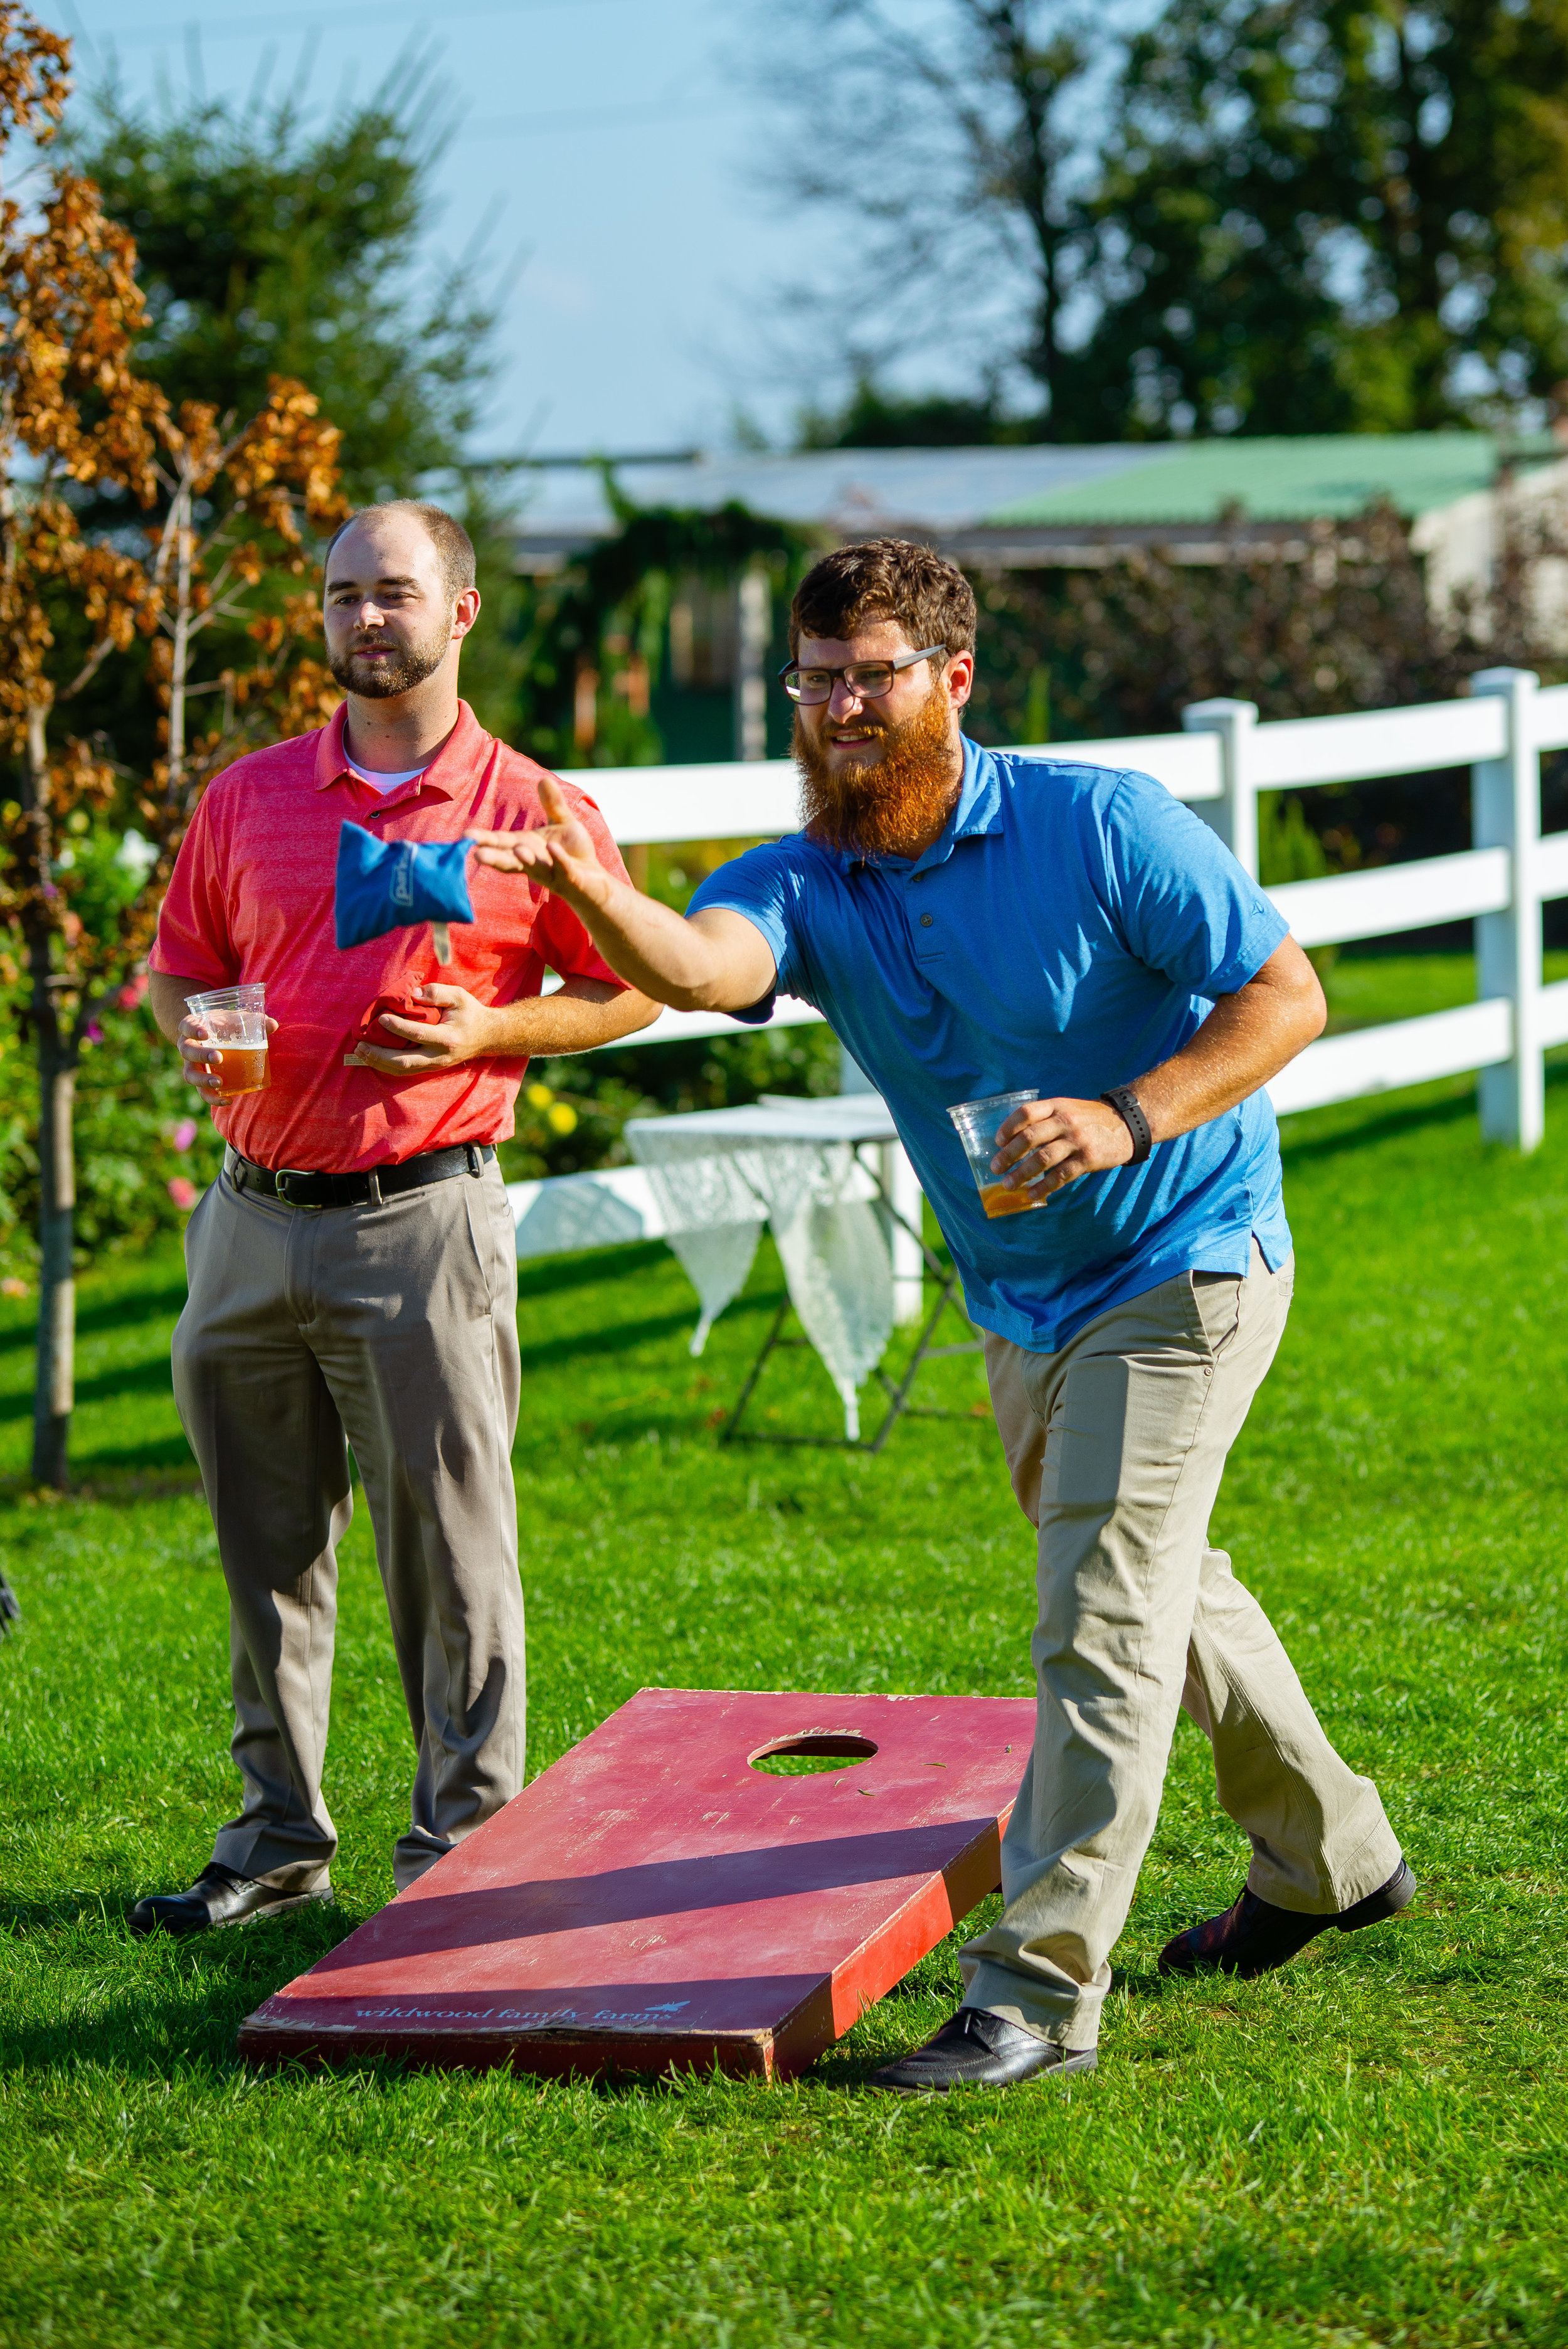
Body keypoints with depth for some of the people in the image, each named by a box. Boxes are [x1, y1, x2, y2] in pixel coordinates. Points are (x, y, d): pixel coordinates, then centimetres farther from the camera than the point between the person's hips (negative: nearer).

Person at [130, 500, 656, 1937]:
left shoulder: (534, 814, 0)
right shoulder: (248, 798, 10)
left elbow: (633, 992, 5)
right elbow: (176, 966, 20)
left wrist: (490, 1033, -10)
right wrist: (196, 1028, -3)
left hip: (420, 1217, -4)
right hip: (251, 1215, 4)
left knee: (449, 1545, -2)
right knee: (267, 1550, 11)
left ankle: (465, 1845, 8)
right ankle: (278, 1840, 21)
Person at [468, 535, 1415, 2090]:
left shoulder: (1097, 825, -18)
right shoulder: (806, 882, -8)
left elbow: (1286, 992, -15)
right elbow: (705, 964, -31)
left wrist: (1130, 1116, -29)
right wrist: (598, 897, -53)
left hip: (1182, 1268, -7)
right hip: (1021, 1304, 7)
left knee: (1104, 1625, -14)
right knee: (1162, 1593, 23)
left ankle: (1039, 1990, -11)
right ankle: (1329, 1859, 44)